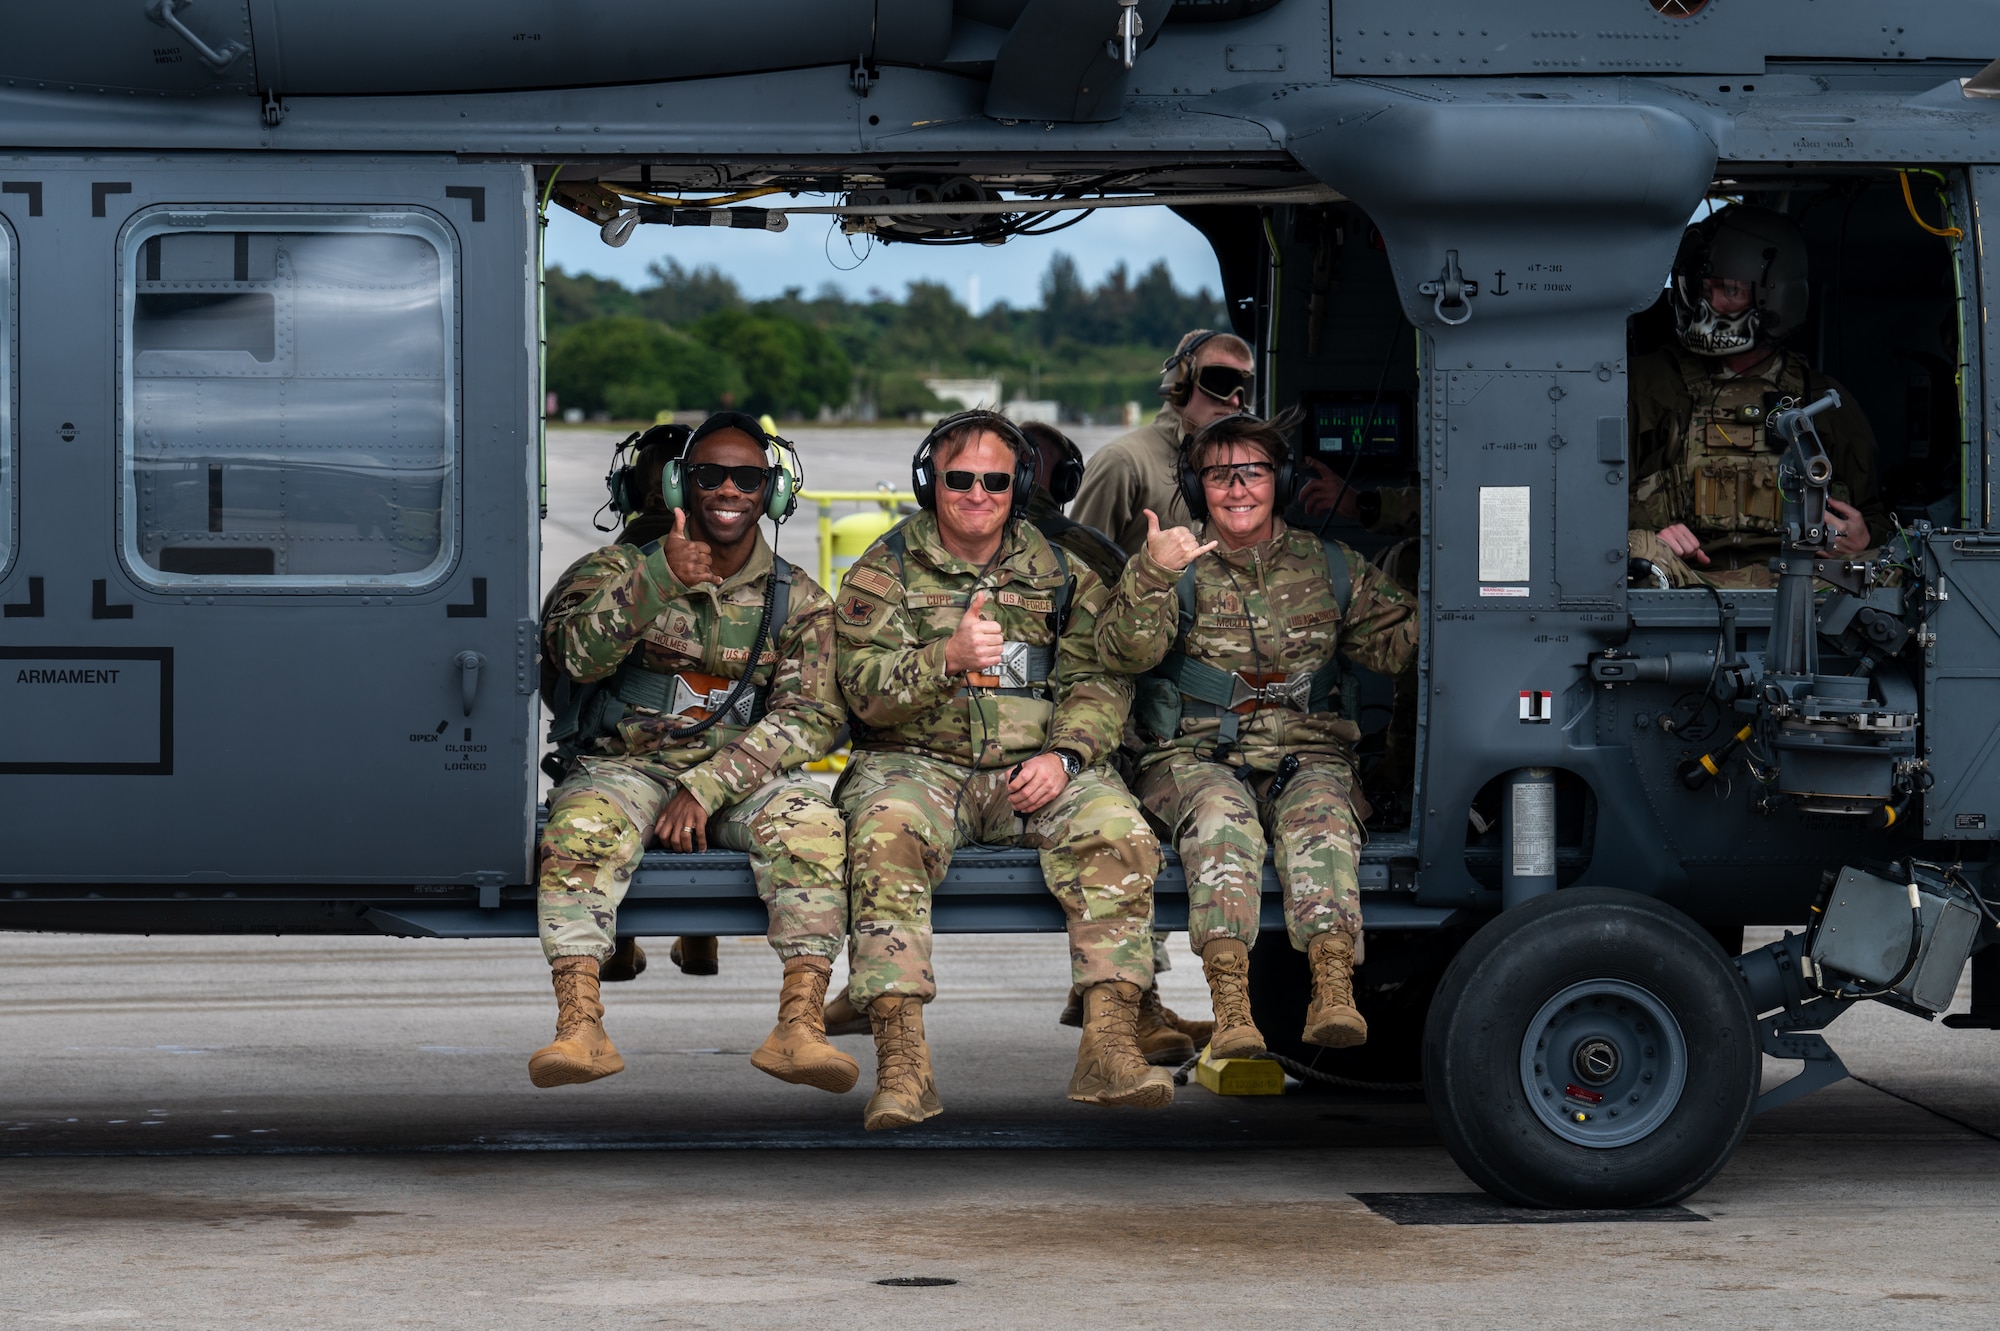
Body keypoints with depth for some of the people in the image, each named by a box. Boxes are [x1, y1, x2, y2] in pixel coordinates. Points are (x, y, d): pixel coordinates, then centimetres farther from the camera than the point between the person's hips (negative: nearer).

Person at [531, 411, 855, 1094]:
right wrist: (659, 580, -27)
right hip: (626, 766, -1)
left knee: (811, 823, -31)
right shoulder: (618, 569, 6)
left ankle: (799, 1026, -38)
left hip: (742, 779, 1)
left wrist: (706, 787, -17)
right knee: (582, 826, -34)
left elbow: (809, 717, -4)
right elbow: (576, 654, -13)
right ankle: (579, 1027, -42)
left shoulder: (799, 601, 8)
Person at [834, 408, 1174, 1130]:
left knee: (1117, 832, -28)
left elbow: (1098, 681, 7)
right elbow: (864, 687, -3)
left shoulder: (1061, 574, 15)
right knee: (888, 838, -35)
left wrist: (1064, 754, -13)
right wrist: (947, 657, -22)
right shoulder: (885, 571, 9)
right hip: (915, 762, -2)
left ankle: (1109, 1044, -30)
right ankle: (901, 1061, -39)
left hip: (1036, 769, 2)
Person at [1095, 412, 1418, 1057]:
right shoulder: (1178, 565, 10)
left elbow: (1398, 643, 14)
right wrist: (1152, 576, -23)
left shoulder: (1329, 568, 17)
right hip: (1197, 756, -1)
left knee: (1320, 817, -33)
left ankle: (1333, 992, -50)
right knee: (1223, 819, -35)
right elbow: (1125, 652, -6)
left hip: (1307, 755, 1)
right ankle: (1230, 1006, -49)